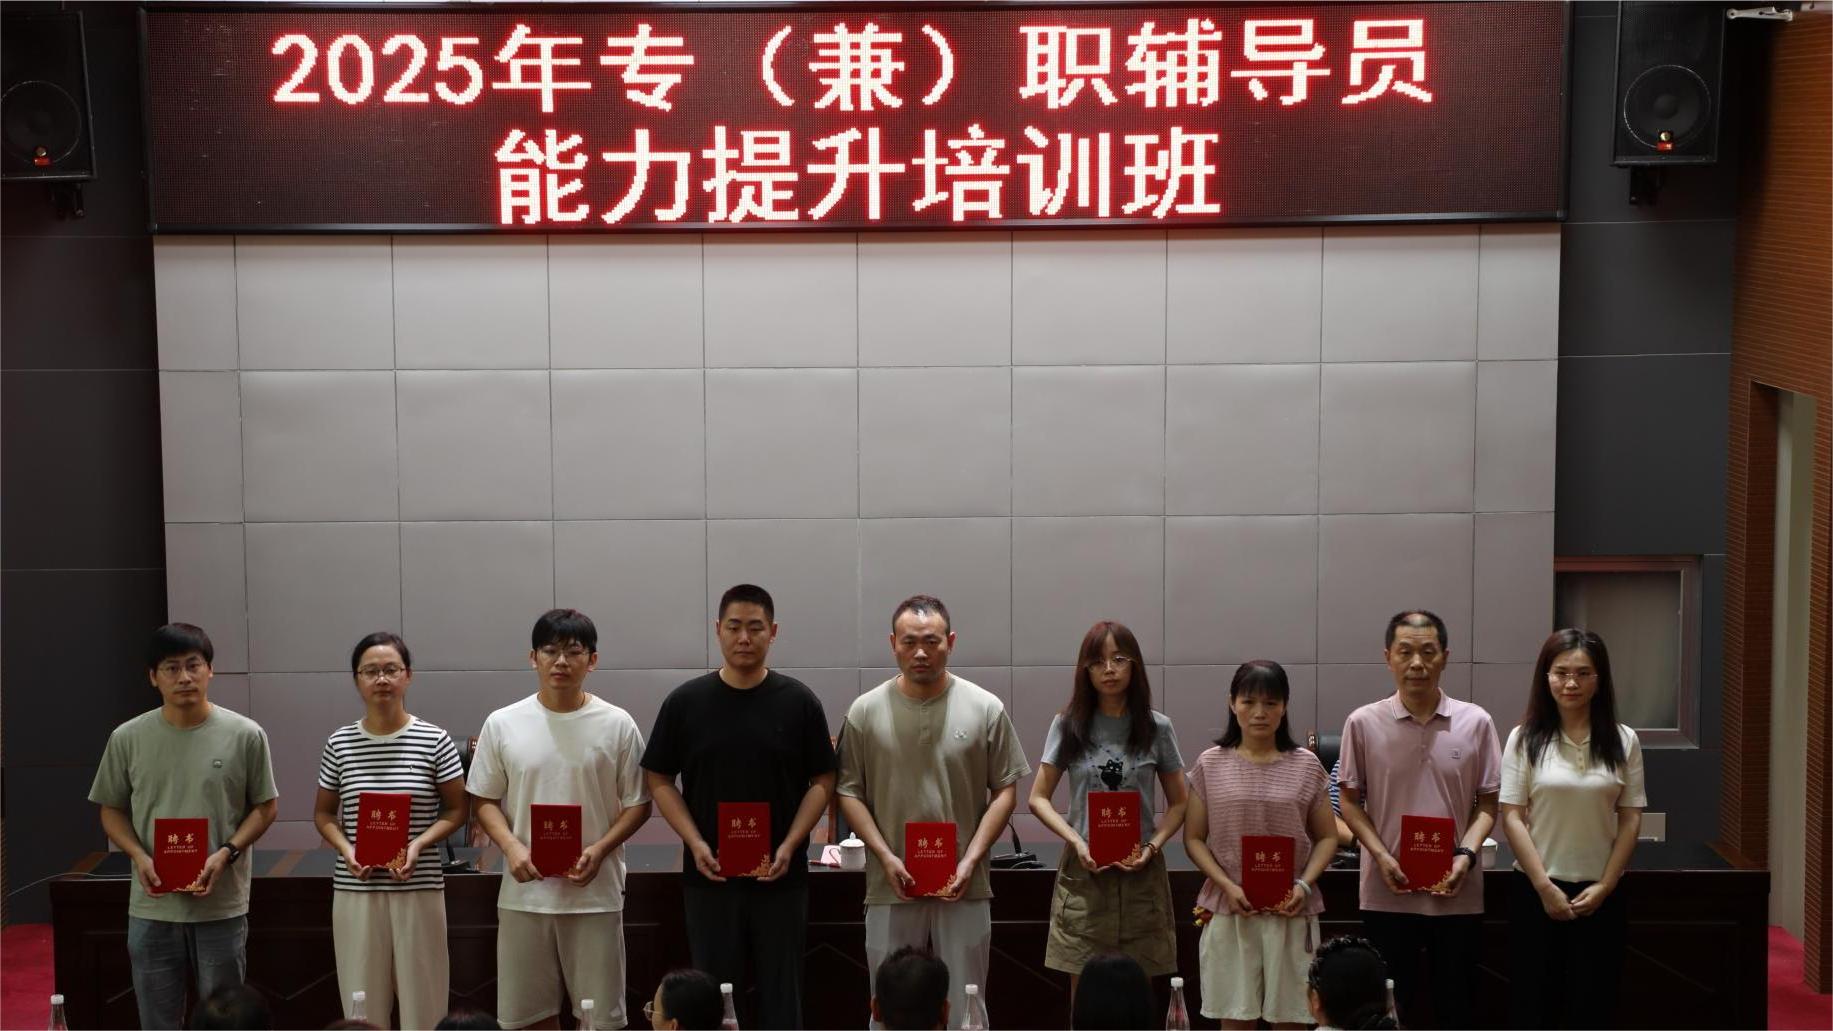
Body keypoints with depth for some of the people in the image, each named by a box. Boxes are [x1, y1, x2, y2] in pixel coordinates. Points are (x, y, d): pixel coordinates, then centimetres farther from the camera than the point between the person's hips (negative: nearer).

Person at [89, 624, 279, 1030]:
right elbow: (112, 809, 9)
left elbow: (265, 807, 2)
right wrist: (138, 856, -9)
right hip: (151, 908, 2)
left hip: (222, 907, -1)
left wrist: (226, 853, -14)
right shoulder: (127, 738, 0)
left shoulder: (244, 735, -5)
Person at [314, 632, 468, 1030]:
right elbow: (323, 813, 12)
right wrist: (345, 849, -8)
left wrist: (420, 844, -14)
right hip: (355, 890, 2)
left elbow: (457, 809, 3)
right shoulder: (340, 743, 2)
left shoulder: (434, 741, -4)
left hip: (419, 888, -2)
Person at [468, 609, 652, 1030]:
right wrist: (511, 846, -12)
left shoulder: (617, 724, -2)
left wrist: (600, 849, -14)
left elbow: (637, 803, 2)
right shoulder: (502, 724, 1)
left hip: (595, 894, -1)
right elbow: (485, 800, 6)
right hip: (524, 892, 1)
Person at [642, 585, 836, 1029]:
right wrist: (695, 843, -9)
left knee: (781, 994, 6)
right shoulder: (686, 702, 0)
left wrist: (790, 845, -11)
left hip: (780, 876, 0)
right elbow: (659, 779, 4)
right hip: (709, 876, 0)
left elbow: (822, 781, 2)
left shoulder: (799, 702, -1)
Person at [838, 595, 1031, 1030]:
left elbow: (1005, 790, 2)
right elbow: (849, 791, 2)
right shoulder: (866, 711, 0)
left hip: (964, 888, 0)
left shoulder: (985, 708, -1)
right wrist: (885, 856, -9)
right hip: (891, 888, 0)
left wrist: (971, 860, -8)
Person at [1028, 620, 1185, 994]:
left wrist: (1153, 846, -9)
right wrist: (1077, 842, -11)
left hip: (1141, 872, 0)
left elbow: (1178, 803, 9)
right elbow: (1039, 798, 5)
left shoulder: (1157, 728, 4)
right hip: (1083, 871, 0)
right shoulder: (1069, 725, 3)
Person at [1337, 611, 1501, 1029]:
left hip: (1458, 895, 1)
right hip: (1387, 895, -1)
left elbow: (1488, 801, 5)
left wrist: (1466, 854, -11)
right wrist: (1382, 857, -9)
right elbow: (1350, 801, 4)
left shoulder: (1476, 722, 0)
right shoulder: (1363, 723, -2)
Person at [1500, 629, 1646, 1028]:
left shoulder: (1623, 741, 2)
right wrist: (1544, 886, -11)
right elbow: (1512, 818, -5)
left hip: (1600, 895, 1)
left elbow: (1630, 819, 3)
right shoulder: (1525, 739, -3)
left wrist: (1604, 886, -5)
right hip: (1536, 892, -1)